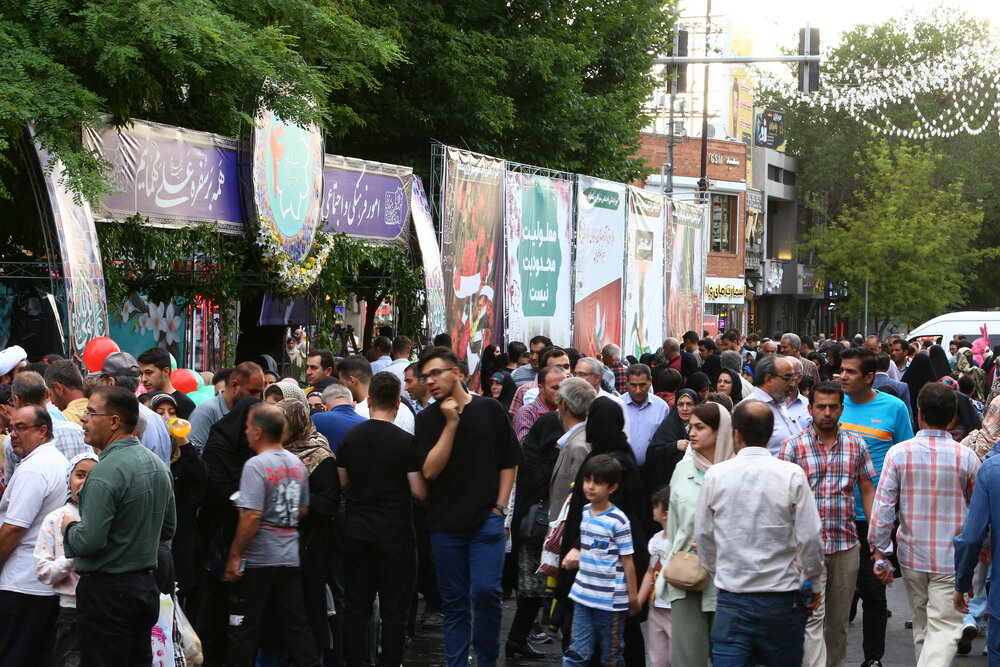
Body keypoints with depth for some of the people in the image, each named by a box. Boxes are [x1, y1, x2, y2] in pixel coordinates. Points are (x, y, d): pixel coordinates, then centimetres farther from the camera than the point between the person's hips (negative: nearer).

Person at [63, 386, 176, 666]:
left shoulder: (106, 472, -20)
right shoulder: (157, 464, 8)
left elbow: (88, 541, -23)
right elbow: (167, 529, 17)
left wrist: (69, 527, -4)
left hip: (107, 590, -9)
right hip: (145, 586, 9)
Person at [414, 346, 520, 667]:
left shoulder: (490, 409, 1)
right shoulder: (427, 419, 1)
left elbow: (508, 462, 8)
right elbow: (430, 470, -10)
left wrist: (500, 507, 0)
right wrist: (451, 423, -13)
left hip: (486, 520, -1)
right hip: (445, 523, 1)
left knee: (486, 592, -11)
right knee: (454, 602, 7)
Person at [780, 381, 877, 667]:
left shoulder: (856, 445, 7)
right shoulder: (793, 446, -2)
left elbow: (867, 490, 11)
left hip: (847, 544, 4)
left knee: (839, 618, 12)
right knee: (813, 617, -9)